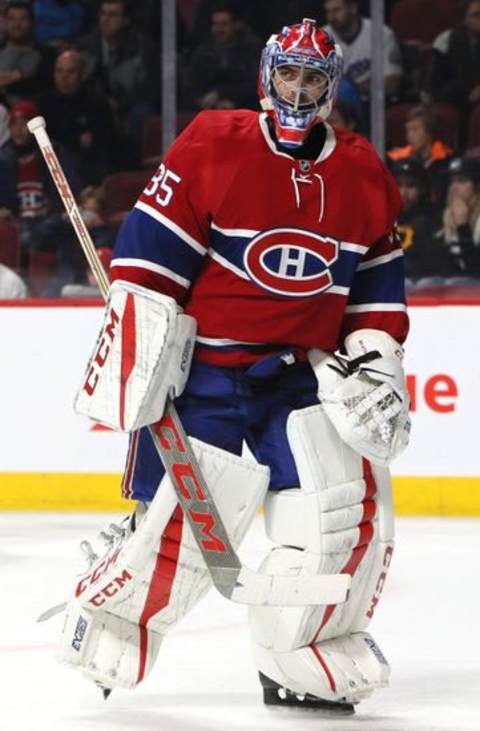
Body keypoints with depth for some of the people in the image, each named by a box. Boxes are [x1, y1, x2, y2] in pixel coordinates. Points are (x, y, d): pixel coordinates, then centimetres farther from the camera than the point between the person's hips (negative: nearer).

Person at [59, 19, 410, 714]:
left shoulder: (365, 176, 5)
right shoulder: (211, 145, -9)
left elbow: (378, 286, 13)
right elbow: (147, 255, -10)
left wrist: (375, 360, 4)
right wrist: (138, 350, -13)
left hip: (304, 371, 4)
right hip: (202, 365, -4)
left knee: (352, 500, -8)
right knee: (185, 520, -12)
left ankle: (302, 661, 6)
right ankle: (107, 629, 12)